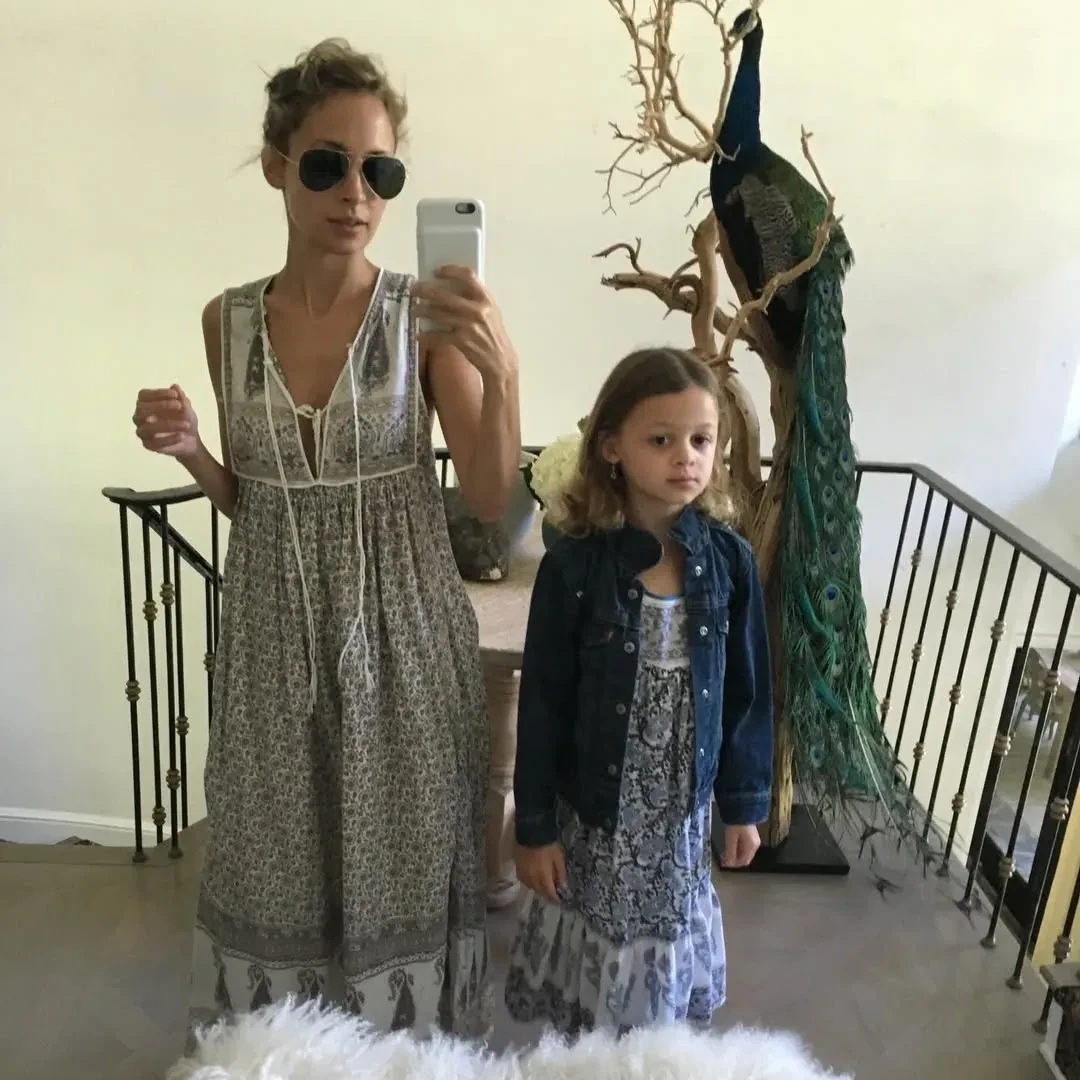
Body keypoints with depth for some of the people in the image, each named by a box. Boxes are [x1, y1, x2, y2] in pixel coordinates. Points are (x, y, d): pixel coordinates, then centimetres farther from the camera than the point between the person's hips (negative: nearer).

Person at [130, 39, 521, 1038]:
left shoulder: (426, 314, -8)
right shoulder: (228, 320, 1)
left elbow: (491, 500, -11)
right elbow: (253, 498, 11)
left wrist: (502, 370, -25)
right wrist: (188, 451, -9)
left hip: (399, 626, -2)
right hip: (275, 628, 3)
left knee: (400, 863, 10)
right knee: (278, 865, 15)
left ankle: (404, 1029, 38)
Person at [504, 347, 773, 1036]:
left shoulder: (730, 561, -9)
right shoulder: (571, 568, -17)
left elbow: (748, 691, 0)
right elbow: (542, 706, -11)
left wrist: (744, 802, 5)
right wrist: (535, 826, -6)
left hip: (685, 805, 2)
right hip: (594, 806, -2)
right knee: (589, 980, 15)